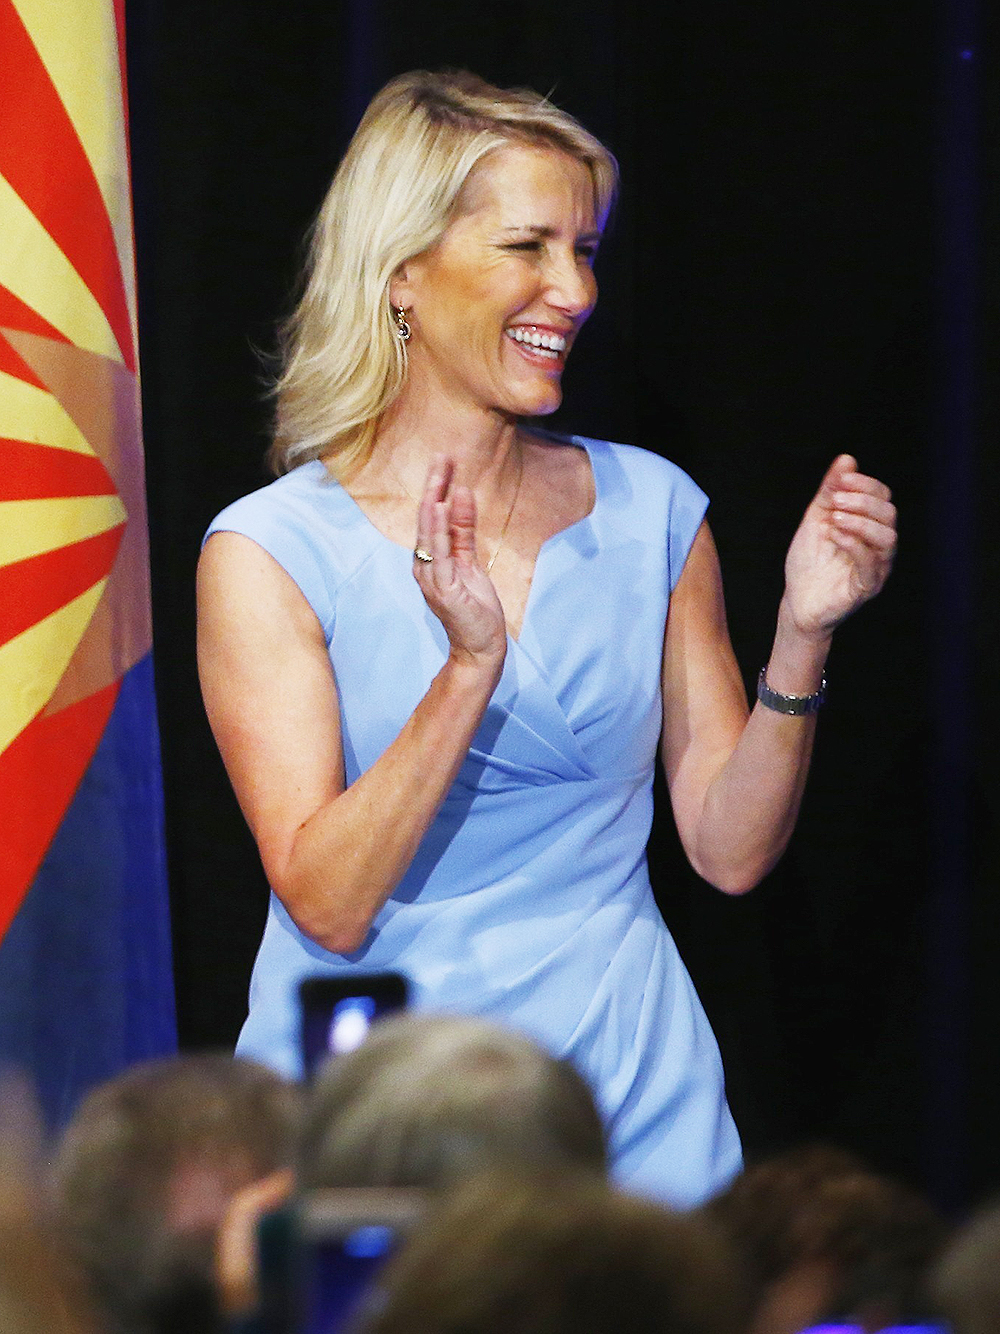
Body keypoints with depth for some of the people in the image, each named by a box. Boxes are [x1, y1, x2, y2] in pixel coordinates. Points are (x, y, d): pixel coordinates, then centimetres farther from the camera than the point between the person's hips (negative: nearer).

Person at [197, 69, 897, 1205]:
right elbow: (327, 903, -15)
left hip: (626, 1093, 3)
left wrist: (802, 634, -10)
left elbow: (730, 852, 4)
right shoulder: (271, 552, -7)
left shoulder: (651, 511, 5)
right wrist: (470, 667, -24)